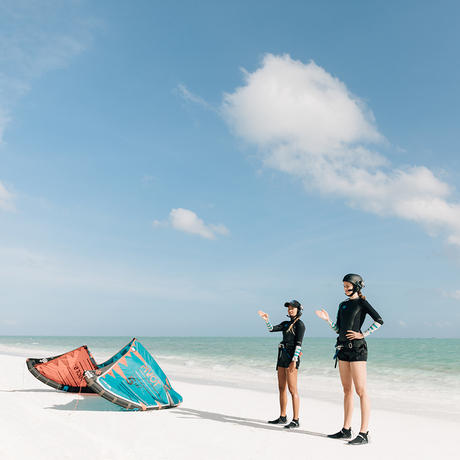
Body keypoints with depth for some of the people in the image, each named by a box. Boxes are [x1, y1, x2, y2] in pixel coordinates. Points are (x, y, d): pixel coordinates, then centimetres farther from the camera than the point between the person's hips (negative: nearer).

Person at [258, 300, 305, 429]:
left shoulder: (299, 324, -5)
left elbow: (298, 344, -13)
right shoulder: (286, 324, 18)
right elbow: (272, 329, 11)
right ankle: (282, 417, 19)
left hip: (291, 357, -8)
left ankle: (295, 420, -7)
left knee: (292, 389, -9)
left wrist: (294, 360, -20)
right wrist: (266, 319, -7)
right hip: (282, 357, 8)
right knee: (281, 388, 11)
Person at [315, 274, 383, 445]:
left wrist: (363, 335, -14)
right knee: (347, 390, 11)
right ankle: (346, 430, 17)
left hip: (357, 348, -8)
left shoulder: (362, 303, -4)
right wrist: (327, 319, 2)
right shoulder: (343, 305, 17)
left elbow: (379, 320, -15)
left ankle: (364, 434, -6)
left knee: (361, 390, -7)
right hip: (343, 348, 8)